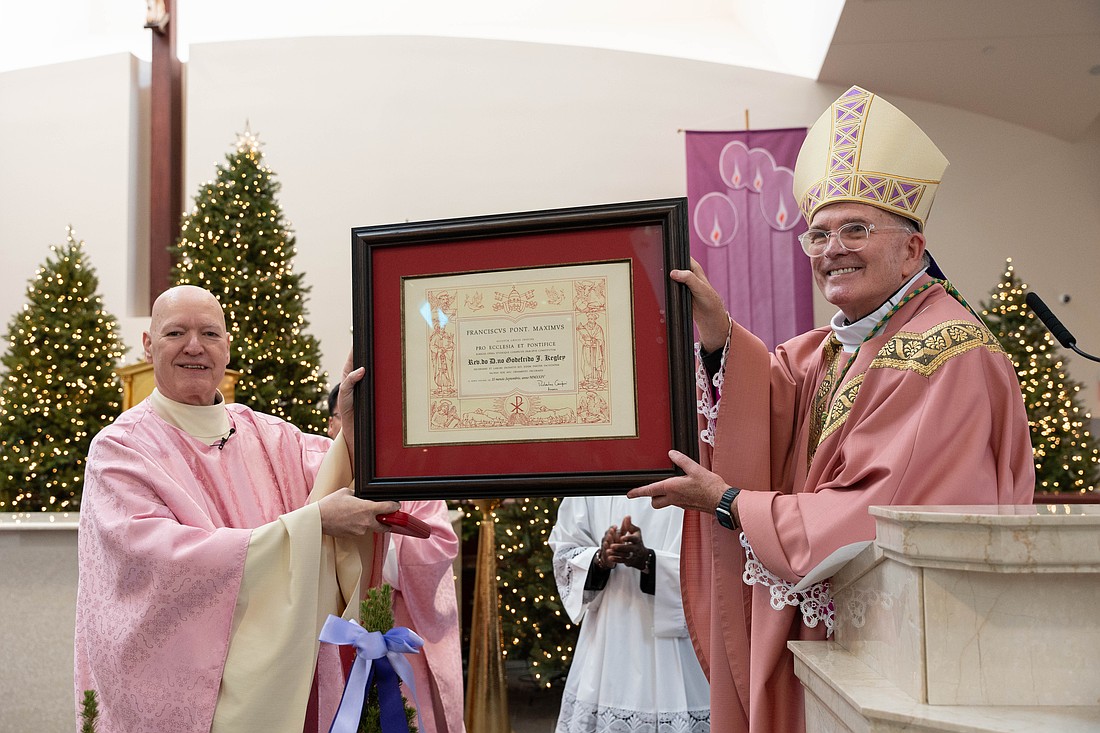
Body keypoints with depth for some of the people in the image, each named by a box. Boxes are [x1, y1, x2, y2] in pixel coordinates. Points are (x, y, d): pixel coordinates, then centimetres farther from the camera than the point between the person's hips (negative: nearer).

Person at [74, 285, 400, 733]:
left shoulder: (266, 436, 4)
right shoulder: (120, 448, -8)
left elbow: (346, 485, -10)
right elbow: (164, 561, -22)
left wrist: (354, 423, -31)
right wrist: (313, 521, -25)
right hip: (185, 696, -4)